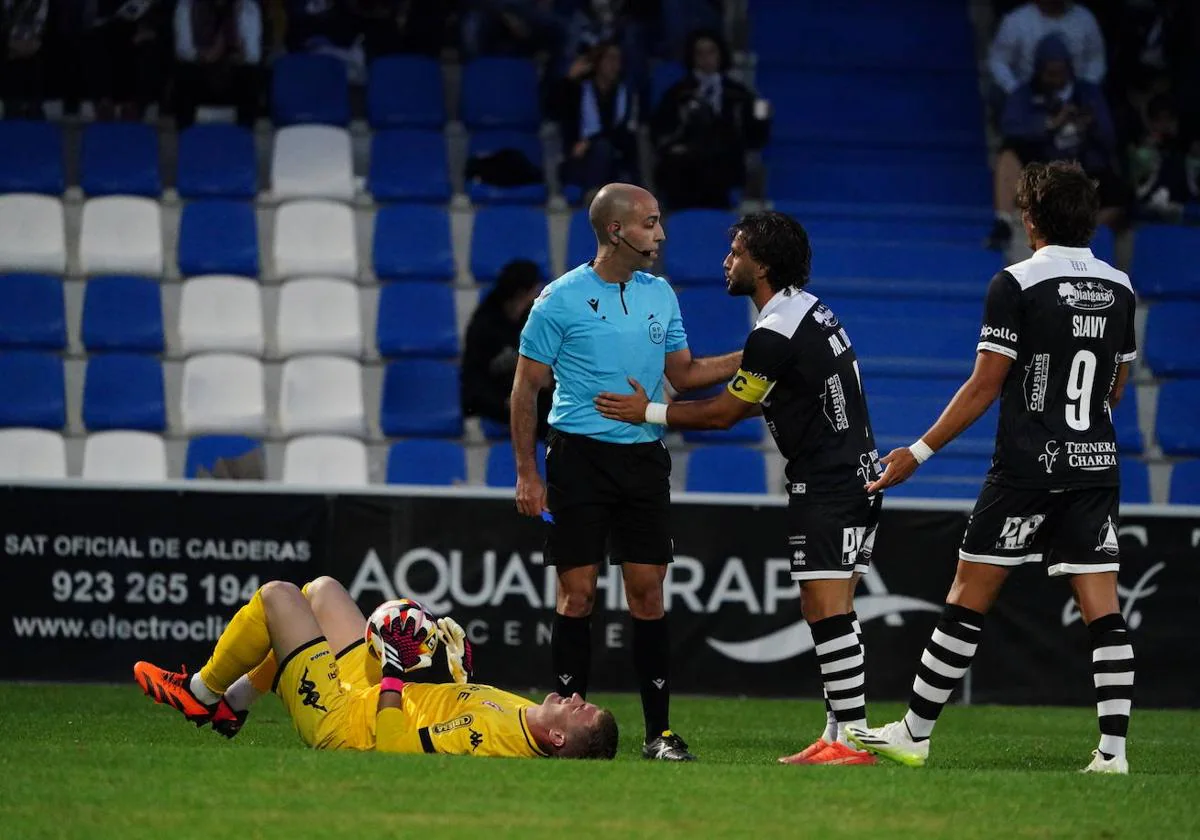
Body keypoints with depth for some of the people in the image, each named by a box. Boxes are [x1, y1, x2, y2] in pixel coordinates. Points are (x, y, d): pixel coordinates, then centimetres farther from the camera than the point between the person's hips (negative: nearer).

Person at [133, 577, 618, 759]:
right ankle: (233, 702, 35)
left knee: (275, 596, -2)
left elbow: (393, 747, -36)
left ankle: (201, 693, 22)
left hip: (344, 718, -9)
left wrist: (395, 673, -30)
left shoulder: (491, 739, -39)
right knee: (321, 589, 22)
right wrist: (460, 677, 3)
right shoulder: (525, 717, -14)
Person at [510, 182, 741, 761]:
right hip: (579, 455, -4)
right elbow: (526, 387, -2)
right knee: (578, 593, -3)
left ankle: (658, 731, 5)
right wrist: (527, 473, -6)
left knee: (647, 592, 2)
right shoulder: (561, 299, -6)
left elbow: (683, 374, 18)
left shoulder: (659, 295, 9)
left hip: (644, 458, 4)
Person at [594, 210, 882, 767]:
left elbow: (722, 413, -10)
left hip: (828, 484, -10)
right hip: (856, 475, 10)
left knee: (825, 610, -11)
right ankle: (840, 733, 10)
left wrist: (648, 413, 0)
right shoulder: (810, 310, 14)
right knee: (829, 611, 10)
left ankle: (851, 738, -14)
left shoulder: (773, 335, -17)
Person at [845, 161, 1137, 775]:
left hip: (1027, 467, -5)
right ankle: (1113, 749, -6)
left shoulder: (1016, 285, -9)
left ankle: (914, 734, 9)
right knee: (1103, 612, 1)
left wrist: (919, 452, -4)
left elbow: (984, 386, -10)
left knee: (966, 603, 3)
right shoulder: (1119, 288, 8)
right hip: (1097, 467, 5)